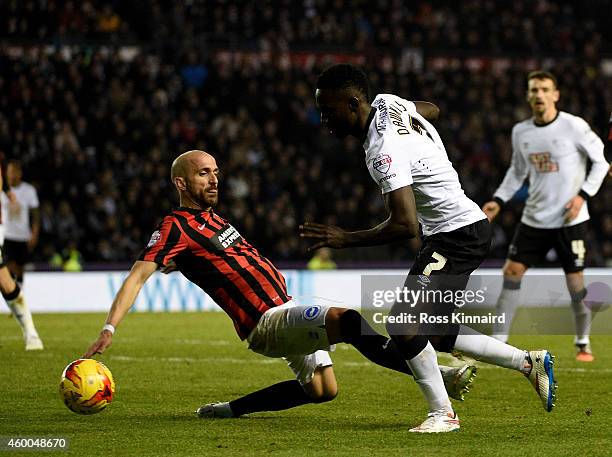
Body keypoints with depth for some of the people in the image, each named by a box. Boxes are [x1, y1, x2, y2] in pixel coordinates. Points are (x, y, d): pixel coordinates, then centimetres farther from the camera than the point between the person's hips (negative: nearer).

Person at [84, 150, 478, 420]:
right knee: (347, 319, -29)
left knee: (321, 389, 19)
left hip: (286, 307, 10)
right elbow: (138, 276, -19)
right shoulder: (176, 228, -11)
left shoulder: (210, 218, 15)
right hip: (266, 323, -10)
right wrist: (110, 328, -27)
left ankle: (230, 410, 24)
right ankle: (436, 376, -33)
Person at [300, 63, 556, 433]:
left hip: (457, 233, -10)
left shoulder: (384, 152, -26)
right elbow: (432, 110, 24)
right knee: (438, 335, 14)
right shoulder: (387, 103, 2)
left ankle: (442, 413, -9)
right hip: (470, 226, 10)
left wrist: (345, 239, -23)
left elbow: (405, 226, -30)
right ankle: (531, 363, 23)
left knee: (402, 322, -18)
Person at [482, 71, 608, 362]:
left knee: (575, 281, -2)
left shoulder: (574, 126, -11)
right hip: (534, 218, 4)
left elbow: (600, 161, -4)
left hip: (570, 219, -4)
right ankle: (497, 341, 3)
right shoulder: (520, 132, 4)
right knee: (512, 272, -3)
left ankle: (583, 343, 18)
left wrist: (583, 195, -14)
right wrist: (498, 200, 7)